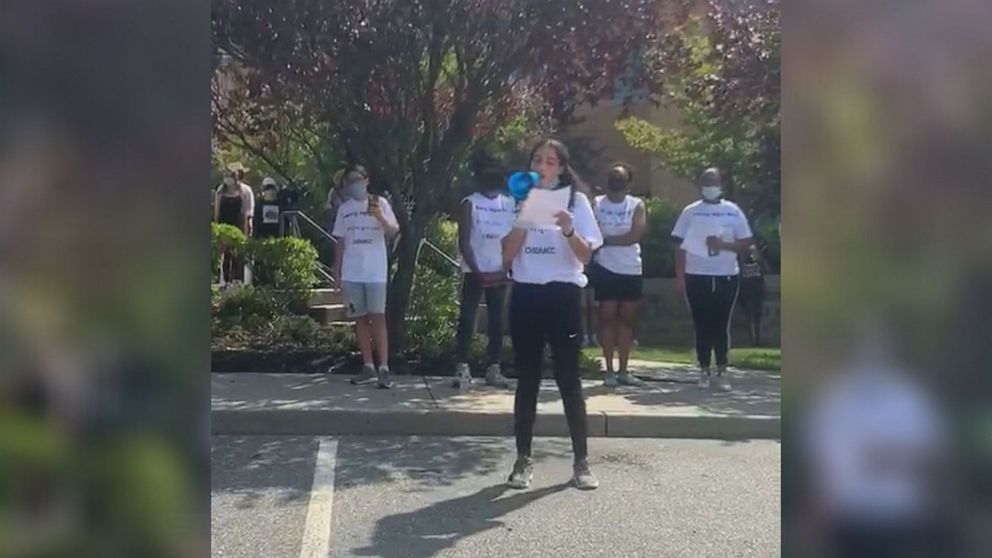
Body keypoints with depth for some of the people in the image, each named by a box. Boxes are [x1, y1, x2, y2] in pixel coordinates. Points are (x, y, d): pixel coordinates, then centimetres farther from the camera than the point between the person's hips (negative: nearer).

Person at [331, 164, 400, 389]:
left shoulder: (379, 203, 0)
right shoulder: (344, 208, 11)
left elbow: (393, 231, -10)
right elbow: (340, 242, 14)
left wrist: (380, 217, -28)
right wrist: (336, 271, 9)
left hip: (375, 272, -4)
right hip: (351, 273, 4)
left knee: (378, 318, -8)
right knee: (360, 319, 6)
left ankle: (384, 368, -9)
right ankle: (368, 367, 13)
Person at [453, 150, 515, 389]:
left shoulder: (510, 204, 6)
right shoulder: (469, 204, -2)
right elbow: (464, 241, -7)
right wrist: (476, 270, -15)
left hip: (499, 273, 3)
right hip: (474, 272, -3)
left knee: (497, 321, 5)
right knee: (467, 318, -5)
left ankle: (494, 368, 10)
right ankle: (463, 367, -3)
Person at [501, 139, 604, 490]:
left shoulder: (576, 200, 2)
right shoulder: (520, 200, 8)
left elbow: (586, 256, -5)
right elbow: (507, 257, 1)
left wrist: (569, 231, -23)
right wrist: (523, 220, -11)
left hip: (562, 295, -2)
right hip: (525, 295, 2)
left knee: (568, 378, 0)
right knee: (527, 379, 6)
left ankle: (581, 461, 9)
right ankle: (524, 459, 13)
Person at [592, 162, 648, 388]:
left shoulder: (637, 205, 2)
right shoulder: (596, 203, 2)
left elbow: (636, 234, -11)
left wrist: (607, 239, -12)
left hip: (631, 270, 2)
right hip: (606, 268, -1)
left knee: (626, 318, 7)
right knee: (608, 316, -1)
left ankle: (624, 371, 14)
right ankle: (609, 371, 2)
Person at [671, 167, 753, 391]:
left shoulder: (733, 211, 4)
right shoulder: (690, 212, 3)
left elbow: (746, 242, 2)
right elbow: (681, 246, 2)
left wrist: (723, 244, -15)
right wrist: (680, 276, -4)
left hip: (726, 276, 0)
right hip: (697, 277, 0)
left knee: (721, 325, 3)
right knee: (702, 326, 3)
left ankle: (722, 372, 10)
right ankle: (704, 371, 11)